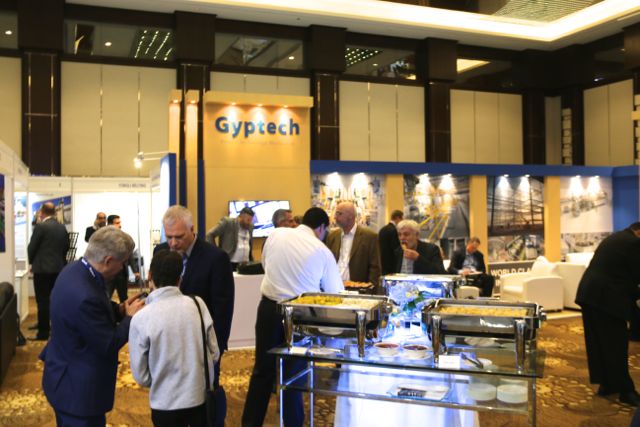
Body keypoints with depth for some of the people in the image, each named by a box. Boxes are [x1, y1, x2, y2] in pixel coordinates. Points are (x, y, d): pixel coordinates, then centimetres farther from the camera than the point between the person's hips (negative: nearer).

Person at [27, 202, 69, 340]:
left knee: (43, 301, -2)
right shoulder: (62, 228, 5)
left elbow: (31, 247, -7)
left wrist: (32, 262, 9)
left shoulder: (40, 226, -13)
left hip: (42, 268, -6)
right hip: (58, 268, 6)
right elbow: (66, 247, 9)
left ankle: (43, 332, 1)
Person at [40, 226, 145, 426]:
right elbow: (109, 345, -25)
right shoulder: (84, 296, -34)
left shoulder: (74, 270, -5)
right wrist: (130, 317, -12)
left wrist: (119, 309, -2)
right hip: (78, 389, -9)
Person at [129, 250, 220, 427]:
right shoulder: (198, 304, -9)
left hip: (167, 404, -2)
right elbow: (214, 353, 0)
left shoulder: (141, 319, -15)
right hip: (202, 397, 2)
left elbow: (141, 376, -7)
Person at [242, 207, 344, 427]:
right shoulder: (323, 251, -7)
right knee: (294, 371, 11)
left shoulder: (276, 235, 0)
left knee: (263, 368, 13)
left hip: (269, 307, 3)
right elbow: (334, 292, 1)